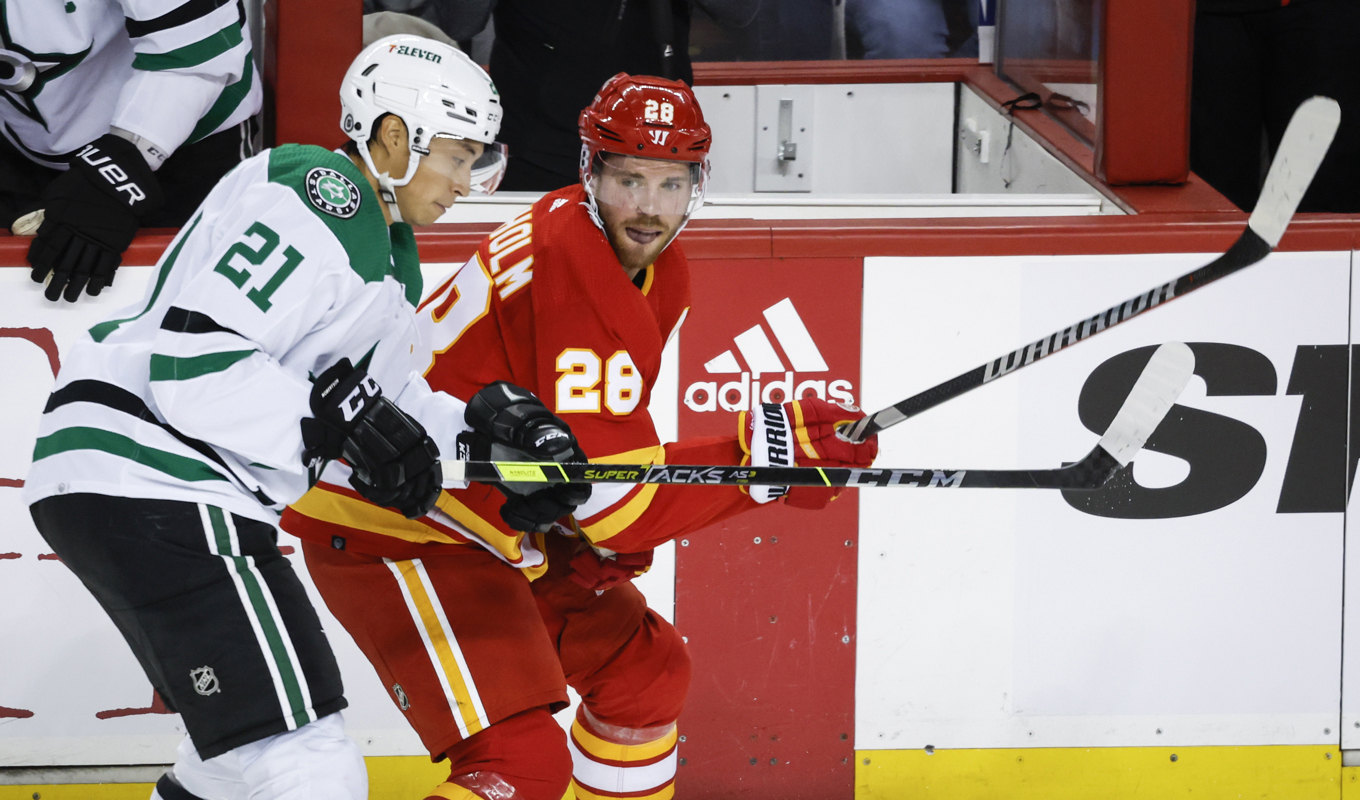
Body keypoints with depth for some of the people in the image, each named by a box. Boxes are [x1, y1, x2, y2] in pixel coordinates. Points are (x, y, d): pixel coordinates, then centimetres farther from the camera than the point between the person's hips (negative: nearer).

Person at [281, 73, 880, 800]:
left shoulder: (659, 269, 4)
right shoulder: (575, 273, -28)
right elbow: (611, 492, -27)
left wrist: (596, 536, 0)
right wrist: (769, 451, -26)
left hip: (490, 521, 10)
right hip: (389, 534, -10)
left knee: (646, 670, 19)